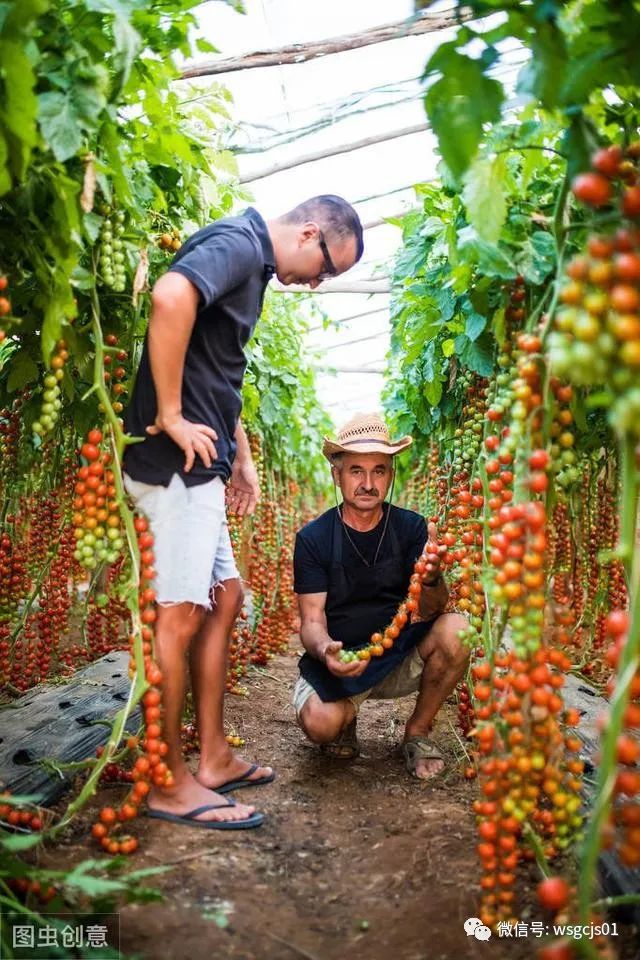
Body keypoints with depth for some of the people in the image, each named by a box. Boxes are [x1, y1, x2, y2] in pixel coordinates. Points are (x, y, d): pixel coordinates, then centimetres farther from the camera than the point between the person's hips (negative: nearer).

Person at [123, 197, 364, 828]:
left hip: (198, 467, 10)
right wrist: (170, 416, -24)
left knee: (223, 597, 13)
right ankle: (168, 784, 8)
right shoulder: (239, 242, -9)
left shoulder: (252, 266, 21)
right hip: (176, 462, -10)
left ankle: (213, 759, 24)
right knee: (181, 615, -5)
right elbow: (171, 296, -31)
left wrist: (241, 457, 24)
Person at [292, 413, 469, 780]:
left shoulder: (411, 528, -4)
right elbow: (312, 620, -9)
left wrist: (431, 580, -36)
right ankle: (347, 715, 11)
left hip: (401, 656, 2)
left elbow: (429, 611, -12)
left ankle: (418, 730, -1)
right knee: (319, 722, -31)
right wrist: (324, 651, -33)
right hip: (339, 659, -2)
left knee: (455, 629, -27)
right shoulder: (313, 539, -7)